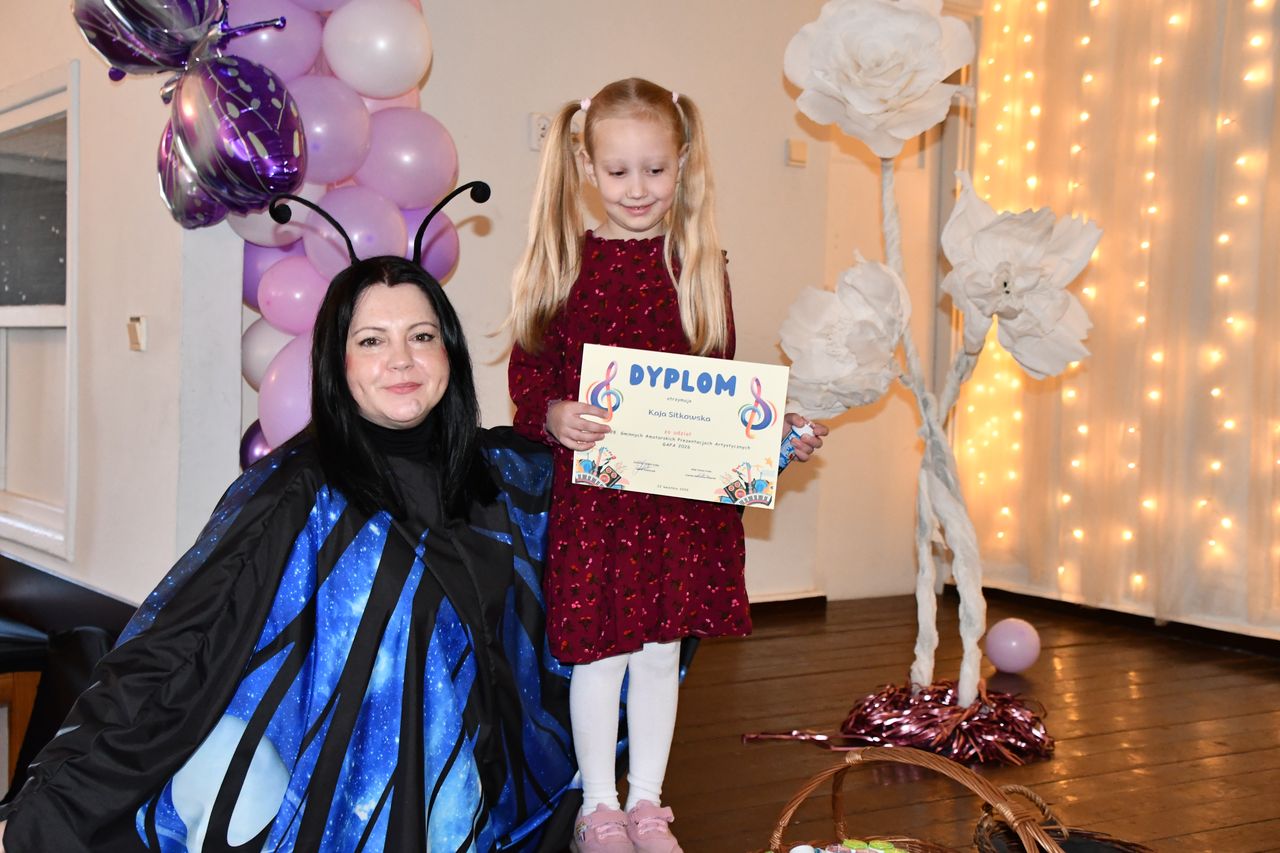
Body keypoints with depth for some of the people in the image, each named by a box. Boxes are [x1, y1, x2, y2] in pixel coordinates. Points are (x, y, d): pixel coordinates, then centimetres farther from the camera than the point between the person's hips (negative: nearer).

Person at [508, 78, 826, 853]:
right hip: (591, 491, -2)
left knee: (661, 651, 11)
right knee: (599, 653, 6)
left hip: (684, 496, 2)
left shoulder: (700, 263, 4)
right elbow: (528, 373, -1)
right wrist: (553, 418, -21)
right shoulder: (563, 263, -1)